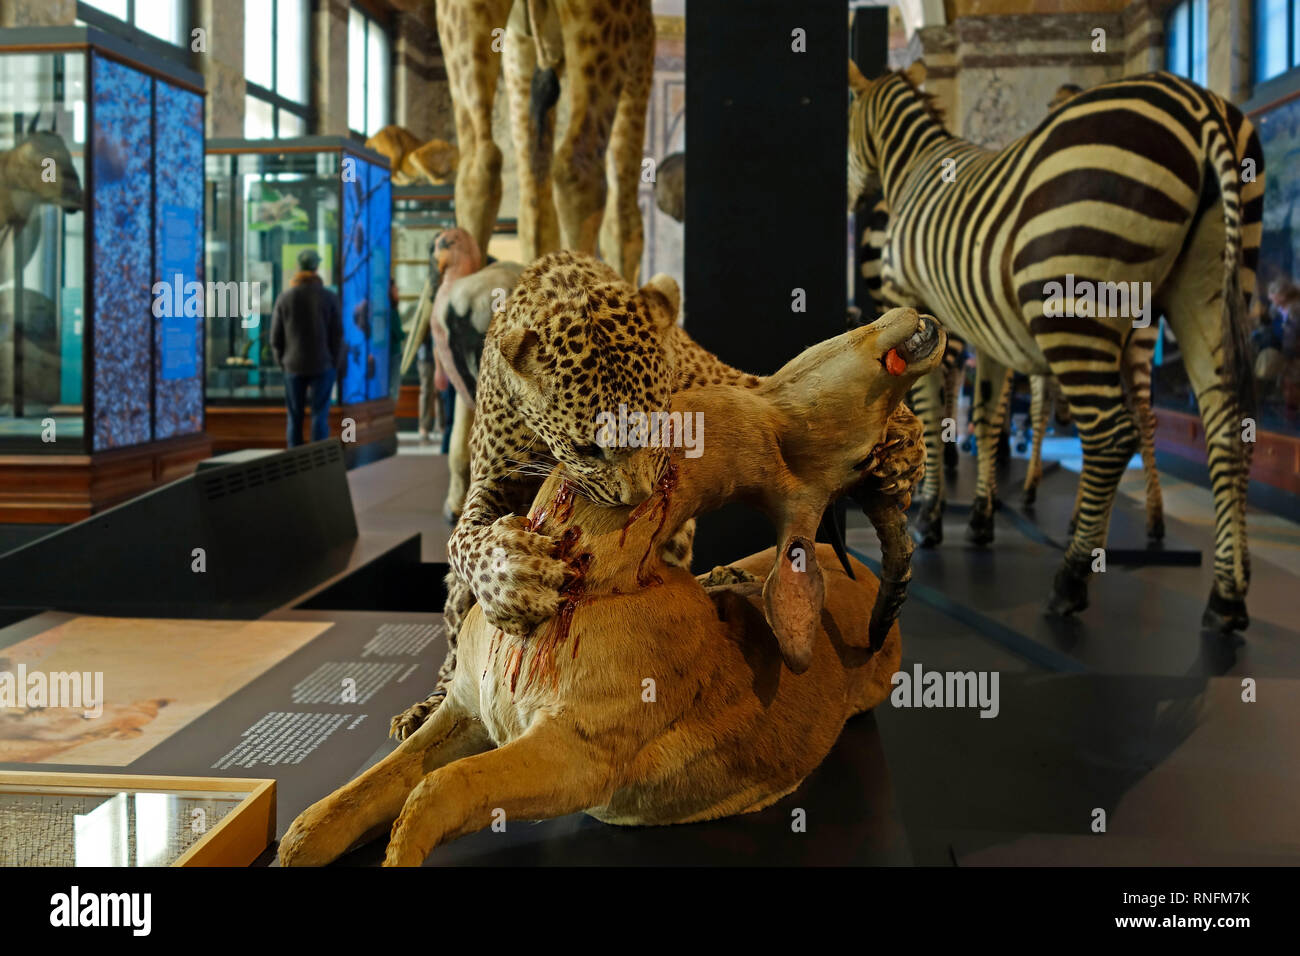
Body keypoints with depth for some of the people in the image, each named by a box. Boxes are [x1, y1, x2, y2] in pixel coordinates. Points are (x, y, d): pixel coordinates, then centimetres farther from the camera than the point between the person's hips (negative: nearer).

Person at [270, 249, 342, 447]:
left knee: (294, 417, 9)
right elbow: (338, 334, -5)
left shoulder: (285, 298, -1)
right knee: (320, 417, 1)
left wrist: (282, 362, 11)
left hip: (294, 366, 1)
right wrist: (335, 364, 5)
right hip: (322, 365, -1)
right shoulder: (328, 298, -5)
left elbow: (276, 336, 0)